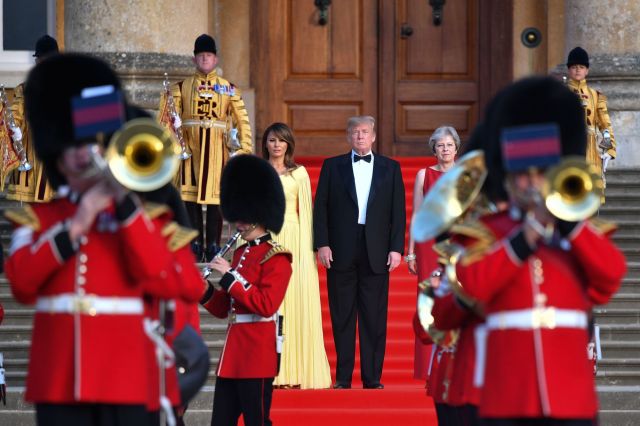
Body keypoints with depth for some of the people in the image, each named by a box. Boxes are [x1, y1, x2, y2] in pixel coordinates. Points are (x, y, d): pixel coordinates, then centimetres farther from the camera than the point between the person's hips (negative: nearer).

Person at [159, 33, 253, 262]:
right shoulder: (181, 87, 9)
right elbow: (169, 117, 4)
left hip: (216, 147, 0)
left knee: (215, 199, -2)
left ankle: (213, 245, 2)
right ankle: (195, 245, 3)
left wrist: (245, 148, -3)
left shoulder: (228, 89, 10)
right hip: (190, 146, 0)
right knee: (190, 196, -2)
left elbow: (242, 120, 6)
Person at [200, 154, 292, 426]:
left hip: (257, 353, -9)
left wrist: (230, 277, -19)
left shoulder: (276, 258, -9)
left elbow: (266, 305, -21)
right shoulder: (240, 253, 16)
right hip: (232, 353, 9)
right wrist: (205, 292, 0)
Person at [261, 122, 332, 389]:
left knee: (295, 303, -4)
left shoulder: (299, 174, 7)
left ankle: (295, 372, -2)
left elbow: (305, 212, 4)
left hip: (293, 240, -1)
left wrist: (306, 248, -4)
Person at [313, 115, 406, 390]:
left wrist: (396, 248, -2)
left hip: (376, 253, 0)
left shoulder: (390, 168, 10)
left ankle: (372, 378, 4)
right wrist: (322, 244, -6)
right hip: (341, 252, 0)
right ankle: (343, 378, 7)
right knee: (342, 317, 2)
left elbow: (398, 210, 7)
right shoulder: (332, 166, 9)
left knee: (374, 319, 0)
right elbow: (321, 207, 5)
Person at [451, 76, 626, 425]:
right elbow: (473, 284, -11)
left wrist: (566, 217, -11)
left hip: (571, 396, 1)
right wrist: (530, 230, -12)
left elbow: (612, 274, -7)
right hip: (507, 397, -1)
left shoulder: (582, 230, 13)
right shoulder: (485, 231, 8)